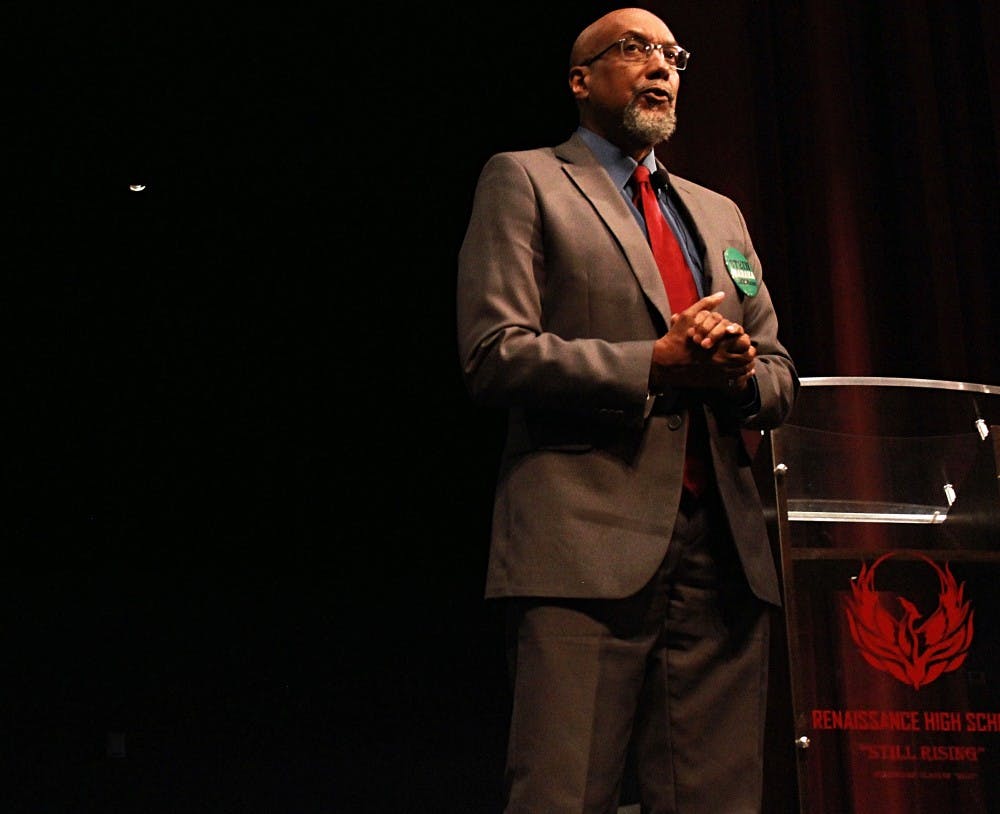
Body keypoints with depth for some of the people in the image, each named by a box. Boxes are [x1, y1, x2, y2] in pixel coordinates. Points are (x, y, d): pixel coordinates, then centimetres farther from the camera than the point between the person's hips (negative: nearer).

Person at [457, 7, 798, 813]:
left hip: (723, 552, 6)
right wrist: (656, 364, -11)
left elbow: (781, 378, 23)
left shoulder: (720, 214, 26)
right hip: (587, 542, -5)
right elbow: (495, 353, -5)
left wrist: (740, 370, -1)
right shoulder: (524, 180, 8)